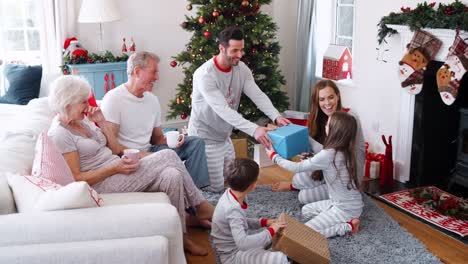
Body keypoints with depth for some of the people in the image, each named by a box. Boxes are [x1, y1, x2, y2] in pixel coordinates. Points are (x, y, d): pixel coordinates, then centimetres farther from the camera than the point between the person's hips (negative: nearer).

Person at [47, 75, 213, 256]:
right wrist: (114, 168, -20)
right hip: (103, 183, -8)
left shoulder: (82, 120, 13)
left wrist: (101, 122, 3)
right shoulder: (60, 134, -12)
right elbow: (76, 178, -16)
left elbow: (114, 146, 14)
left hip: (116, 170, 8)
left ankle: (180, 236, -7)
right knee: (168, 156, -19)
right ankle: (201, 206, -1)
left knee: (172, 176, -17)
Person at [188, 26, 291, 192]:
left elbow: (258, 95, -14)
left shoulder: (241, 68, -4)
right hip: (205, 137, -7)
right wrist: (253, 129, -46)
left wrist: (276, 116, -32)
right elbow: (222, 110, -36)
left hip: (224, 136, 7)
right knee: (216, 186, -2)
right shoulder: (205, 74, -27)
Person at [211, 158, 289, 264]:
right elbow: (242, 243, -40)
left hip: (237, 244, 9)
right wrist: (271, 231, -29)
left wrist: (264, 222, 1)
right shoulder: (233, 209, -31)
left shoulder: (230, 194, -4)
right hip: (233, 255, -9)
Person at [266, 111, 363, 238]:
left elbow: (297, 168, -17)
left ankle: (348, 226, -3)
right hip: (349, 203, 9)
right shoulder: (344, 150, -2)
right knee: (306, 210, 20)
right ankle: (345, 220, 12)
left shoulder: (329, 155, -26)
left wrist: (274, 156, -5)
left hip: (346, 209, -9)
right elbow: (320, 151, 16)